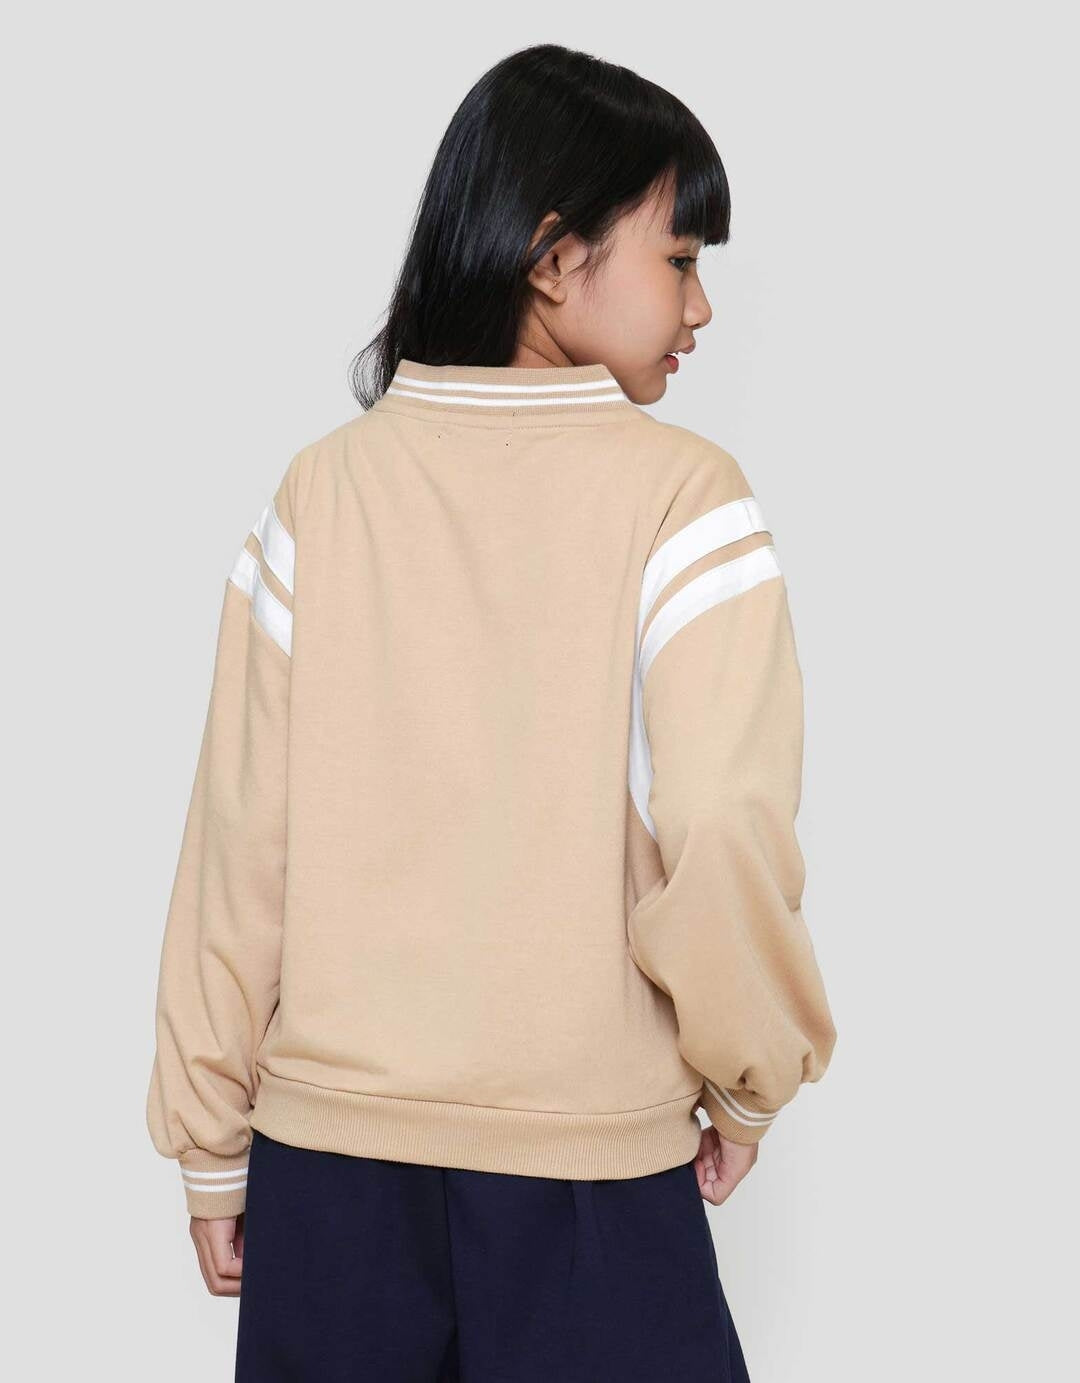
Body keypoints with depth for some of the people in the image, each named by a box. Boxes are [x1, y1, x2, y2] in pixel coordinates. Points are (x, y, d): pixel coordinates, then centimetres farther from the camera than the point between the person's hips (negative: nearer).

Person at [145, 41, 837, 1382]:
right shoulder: (683, 499, -11)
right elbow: (722, 841, -20)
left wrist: (210, 1146, 7)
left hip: (332, 1153, 3)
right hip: (590, 1173, -3)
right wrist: (749, 1084, -2)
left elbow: (239, 845, -3)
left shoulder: (319, 493, -3)